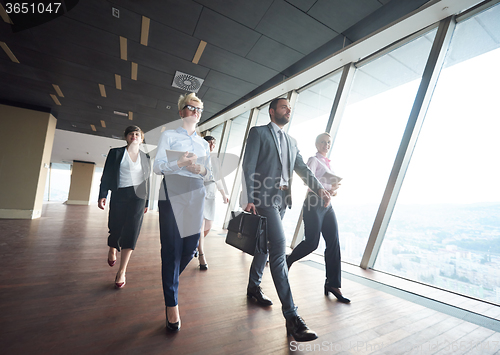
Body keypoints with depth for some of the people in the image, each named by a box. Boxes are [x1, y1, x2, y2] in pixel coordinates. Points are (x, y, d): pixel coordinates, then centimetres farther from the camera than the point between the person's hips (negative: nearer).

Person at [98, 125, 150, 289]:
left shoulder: (145, 157, 13)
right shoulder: (115, 153, 8)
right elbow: (106, 175, 3)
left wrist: (146, 202, 12)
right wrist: (102, 195, -8)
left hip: (138, 196, 1)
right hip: (119, 195, 0)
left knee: (131, 231, -5)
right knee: (116, 228, 4)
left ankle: (121, 272, 4)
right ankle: (112, 250, 42)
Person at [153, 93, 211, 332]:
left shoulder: (204, 144, 21)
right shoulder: (169, 136, 9)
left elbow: (209, 171, 17)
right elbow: (157, 166, -1)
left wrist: (202, 169, -6)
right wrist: (180, 163, -18)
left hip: (195, 196, 4)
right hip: (172, 194, -4)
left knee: (190, 246, 5)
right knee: (172, 247, -4)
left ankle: (169, 281, 34)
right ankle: (172, 304, 10)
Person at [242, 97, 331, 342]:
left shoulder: (291, 142, 20)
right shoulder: (258, 132, 1)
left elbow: (302, 169, 13)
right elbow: (249, 167, -8)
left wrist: (319, 189, -5)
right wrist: (250, 200, -16)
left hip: (282, 200, 7)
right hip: (265, 197, -7)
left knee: (266, 245, 16)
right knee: (279, 247, -14)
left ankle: (254, 286, 36)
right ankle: (291, 315, -7)